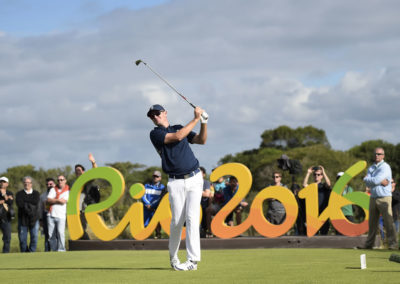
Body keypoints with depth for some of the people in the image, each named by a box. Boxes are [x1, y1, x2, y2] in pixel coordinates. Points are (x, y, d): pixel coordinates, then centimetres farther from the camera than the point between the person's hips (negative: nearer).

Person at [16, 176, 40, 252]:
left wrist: (25, 200, -7)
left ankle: (31, 252, 5)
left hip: (34, 218, 1)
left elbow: (36, 202, -10)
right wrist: (30, 204, -8)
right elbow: (19, 204, -9)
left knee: (34, 237, -4)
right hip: (23, 218, 0)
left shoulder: (36, 193, 12)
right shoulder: (19, 194, 9)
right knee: (22, 238, -2)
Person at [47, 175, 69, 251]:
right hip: (51, 215, 4)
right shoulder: (53, 189, 18)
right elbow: (48, 200, 4)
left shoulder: (68, 191, 6)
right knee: (51, 235, 0)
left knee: (60, 233, -16)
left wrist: (53, 200, 2)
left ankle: (61, 250, -13)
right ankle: (54, 250, 7)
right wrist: (58, 200, -6)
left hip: (61, 216, -4)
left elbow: (63, 201, -8)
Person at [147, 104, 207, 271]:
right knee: (177, 221, -4)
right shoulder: (155, 134, 0)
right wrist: (196, 119, -9)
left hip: (194, 179, 2)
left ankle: (193, 260, -14)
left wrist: (204, 122, -5)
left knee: (192, 218, -10)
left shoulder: (179, 127, 16)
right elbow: (178, 137, -14)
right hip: (176, 183, -2)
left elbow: (201, 140, 10)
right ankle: (173, 256, 18)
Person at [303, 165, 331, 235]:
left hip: (323, 211, -2)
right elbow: (304, 185, -6)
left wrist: (323, 172, -11)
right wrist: (308, 173, -5)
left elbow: (328, 184, -15)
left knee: (324, 233, -1)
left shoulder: (323, 186, 8)